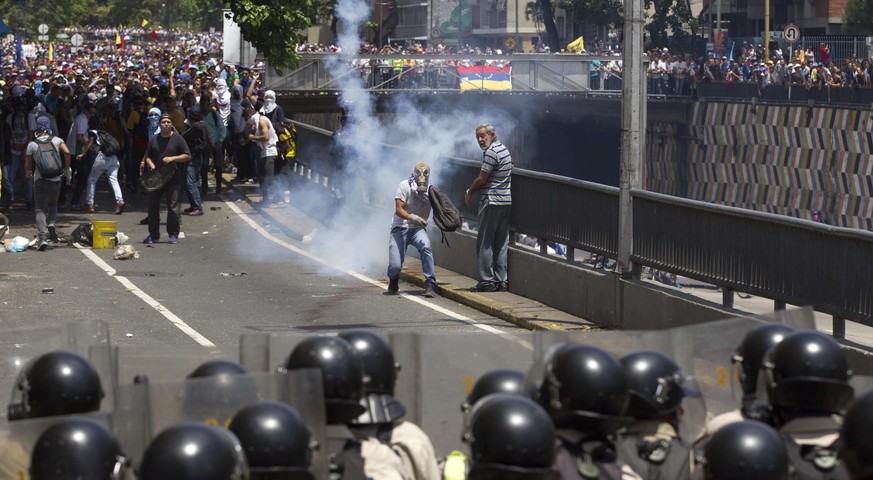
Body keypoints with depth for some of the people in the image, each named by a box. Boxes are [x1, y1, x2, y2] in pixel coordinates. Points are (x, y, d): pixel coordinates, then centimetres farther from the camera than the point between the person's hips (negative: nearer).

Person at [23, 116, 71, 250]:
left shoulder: (32, 145, -1)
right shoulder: (57, 140, 0)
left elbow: (27, 166, 2)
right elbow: (67, 152, -15)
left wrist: (28, 173, 26)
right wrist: (67, 169, -1)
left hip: (39, 180, -2)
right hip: (55, 179, 2)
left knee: (40, 210, -1)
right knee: (53, 204, 24)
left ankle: (42, 238, -16)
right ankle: (52, 223, -6)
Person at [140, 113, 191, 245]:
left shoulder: (177, 139, 0)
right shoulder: (154, 140, 10)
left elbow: (187, 156, -1)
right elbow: (148, 157, 16)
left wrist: (172, 158, -13)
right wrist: (152, 166, -5)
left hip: (173, 178, -4)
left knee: (173, 207, -4)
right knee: (153, 206, 6)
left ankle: (173, 235, 4)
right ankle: (153, 234, 14)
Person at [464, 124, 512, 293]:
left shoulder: (491, 152, -14)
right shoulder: (504, 149, 15)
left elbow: (482, 179, -14)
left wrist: (469, 193, 1)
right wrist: (473, 190, 18)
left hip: (492, 201, -9)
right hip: (506, 201, 9)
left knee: (485, 243, -3)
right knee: (501, 243, 10)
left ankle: (487, 281, -4)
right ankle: (502, 280, 9)